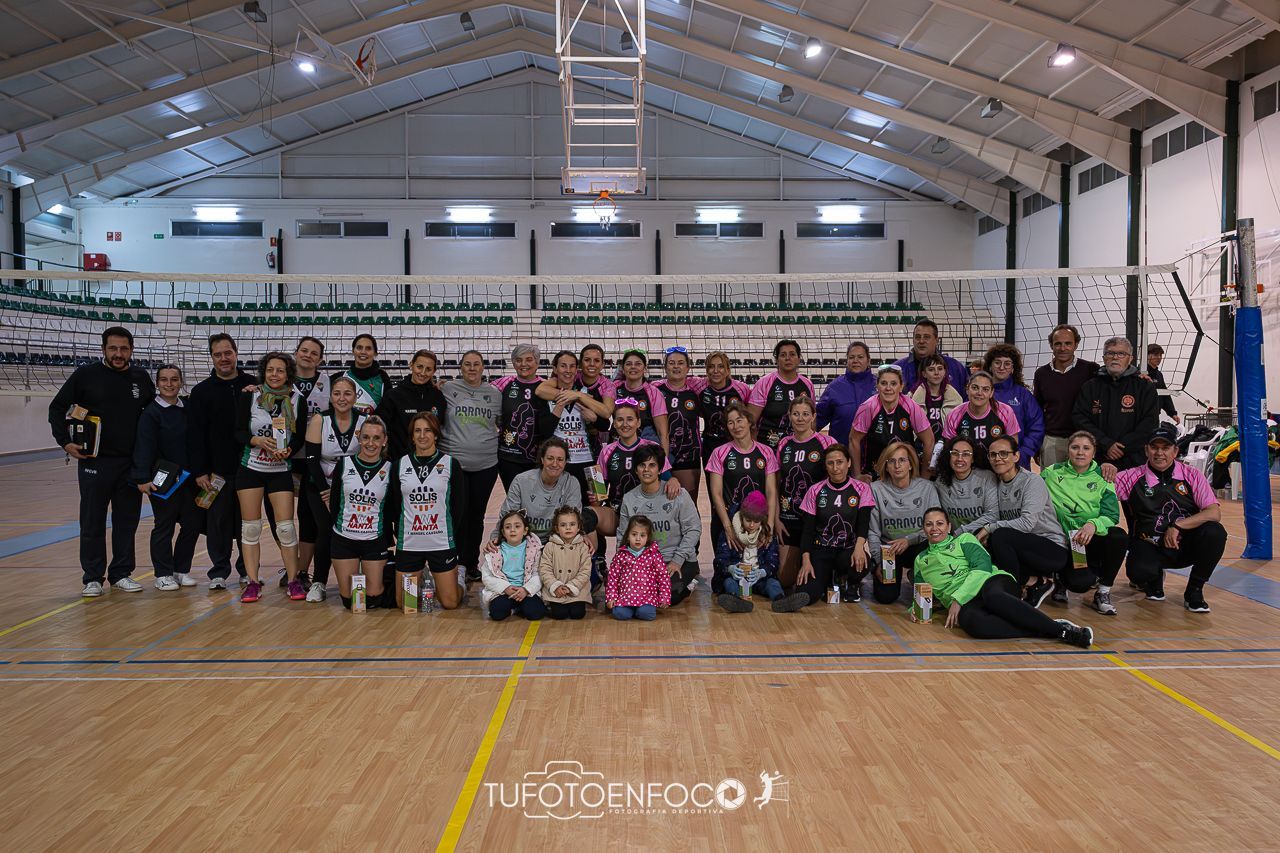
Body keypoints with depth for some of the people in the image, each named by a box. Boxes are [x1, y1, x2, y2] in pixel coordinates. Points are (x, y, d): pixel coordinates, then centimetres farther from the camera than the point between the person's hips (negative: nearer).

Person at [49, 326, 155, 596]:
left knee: (127, 521, 8)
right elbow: (57, 407, 4)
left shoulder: (141, 378, 5)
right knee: (92, 523, 4)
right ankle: (92, 577, 13)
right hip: (94, 461, -3)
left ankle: (121, 574, 20)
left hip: (132, 463, 3)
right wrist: (65, 441, -5)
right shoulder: (86, 375, -3)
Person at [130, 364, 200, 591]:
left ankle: (181, 570, 22)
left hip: (187, 477, 5)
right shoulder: (151, 412, -8)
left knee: (193, 524, 8)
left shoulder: (187, 410, 8)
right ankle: (163, 574, 14)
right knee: (164, 527, 3)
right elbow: (144, 447, -14)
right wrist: (143, 478, -21)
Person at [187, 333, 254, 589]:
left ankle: (248, 569, 22)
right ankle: (219, 572, 14)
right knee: (218, 522, 3)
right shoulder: (202, 391, 2)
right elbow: (195, 435, -1)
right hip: (217, 470, -1)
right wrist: (199, 471, -6)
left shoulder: (253, 385, 5)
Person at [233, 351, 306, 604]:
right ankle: (253, 583, 11)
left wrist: (288, 450, -16)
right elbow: (238, 432, -3)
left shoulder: (297, 401, -1)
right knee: (250, 526, 2)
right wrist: (258, 441, -22)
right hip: (250, 469, 0)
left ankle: (293, 581, 9)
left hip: (281, 471, 0)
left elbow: (300, 436, 3)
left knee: (286, 526, -4)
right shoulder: (249, 397, -3)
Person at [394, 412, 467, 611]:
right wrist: (399, 534, 3)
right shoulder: (400, 464, 5)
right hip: (408, 544, 2)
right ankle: (423, 576, 37)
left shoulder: (451, 464, -1)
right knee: (403, 603, 7)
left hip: (442, 543, -2)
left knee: (450, 603, 1)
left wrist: (451, 534, -2)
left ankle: (459, 578, 33)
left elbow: (459, 505, 2)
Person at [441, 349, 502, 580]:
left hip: (486, 464, 3)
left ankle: (472, 563, 24)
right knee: (459, 514, -5)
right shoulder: (447, 389, 0)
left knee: (477, 514, 11)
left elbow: (503, 423, 18)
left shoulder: (494, 393, 7)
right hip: (454, 462, -2)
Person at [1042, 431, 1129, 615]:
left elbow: (1112, 516, -5)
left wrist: (1093, 525, -26)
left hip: (1091, 541, 1)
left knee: (1119, 537, -31)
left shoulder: (1102, 478, 5)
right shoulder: (1052, 473, 5)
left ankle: (1103, 593, -12)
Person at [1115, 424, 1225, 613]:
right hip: (1149, 546, -1)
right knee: (1138, 572, -33)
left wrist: (1177, 525, -20)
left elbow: (1214, 513, -9)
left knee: (1215, 532, -29)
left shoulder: (1192, 476, -1)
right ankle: (1155, 579, 10)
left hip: (1186, 544, 2)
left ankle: (1194, 591, -6)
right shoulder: (1133, 478, -2)